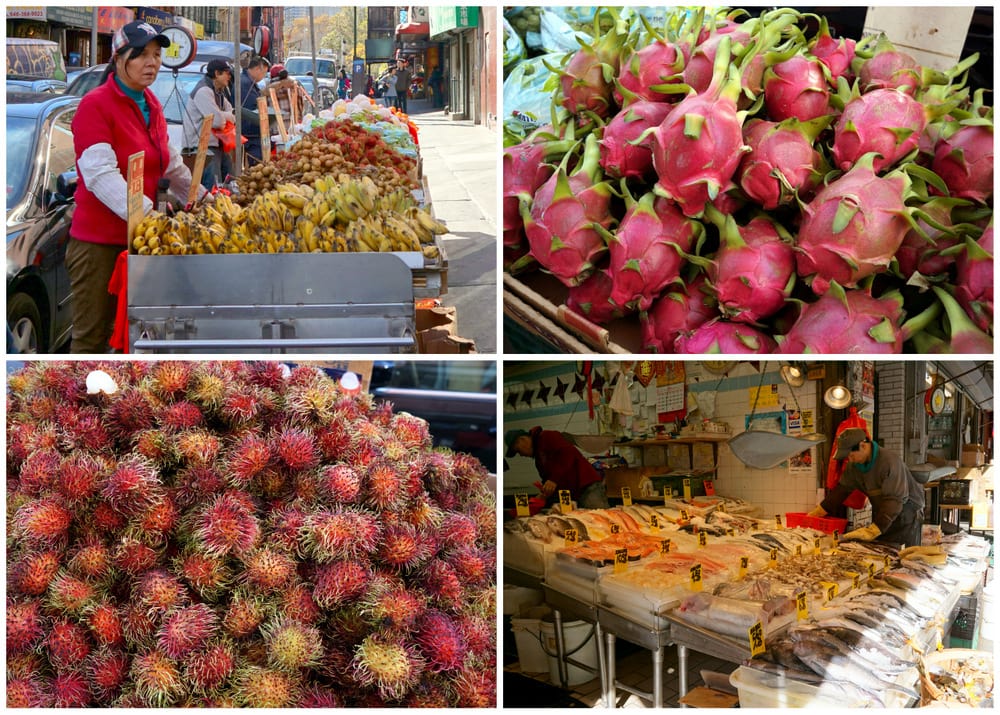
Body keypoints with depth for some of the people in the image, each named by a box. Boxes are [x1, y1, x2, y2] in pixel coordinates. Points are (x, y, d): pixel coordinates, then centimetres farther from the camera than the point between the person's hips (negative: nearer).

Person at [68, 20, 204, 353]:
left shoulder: (151, 105, 12)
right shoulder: (95, 105, -12)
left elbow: (172, 165, 20)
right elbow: (100, 174, -23)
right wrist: (145, 214, -33)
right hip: (100, 241, -7)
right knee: (92, 336, -1)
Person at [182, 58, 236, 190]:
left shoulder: (218, 92, 19)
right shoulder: (203, 91, -13)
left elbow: (234, 116, 15)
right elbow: (217, 120, -23)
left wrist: (223, 116, -7)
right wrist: (228, 116, 0)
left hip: (217, 146, 10)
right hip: (204, 148, -10)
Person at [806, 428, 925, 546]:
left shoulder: (890, 461, -27)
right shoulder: (854, 464, -3)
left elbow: (894, 500, -32)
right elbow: (842, 489, 6)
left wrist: (873, 530, -37)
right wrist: (816, 513, 1)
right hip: (881, 514, 7)